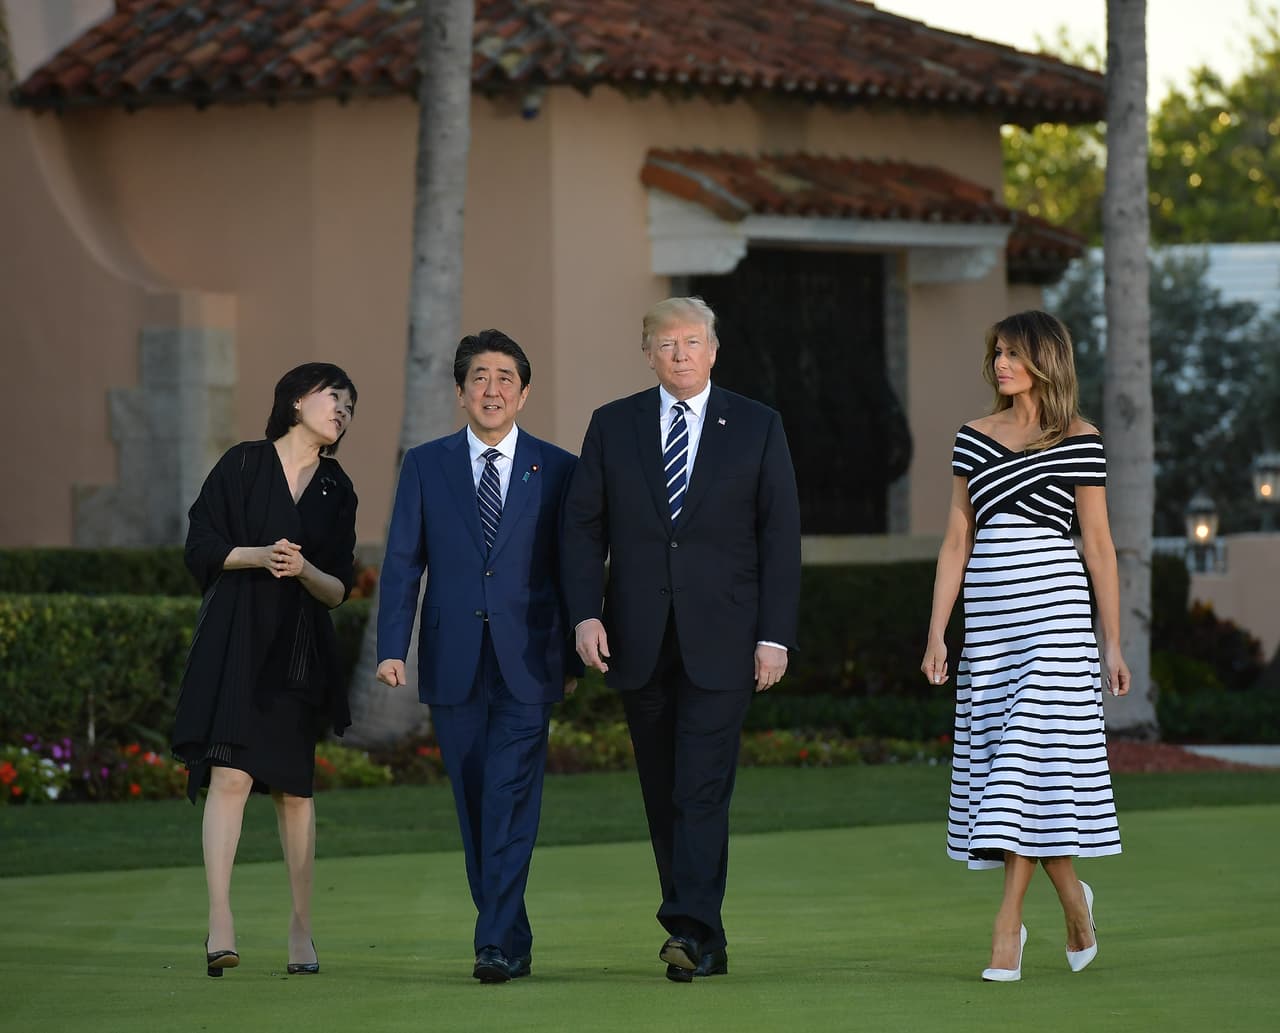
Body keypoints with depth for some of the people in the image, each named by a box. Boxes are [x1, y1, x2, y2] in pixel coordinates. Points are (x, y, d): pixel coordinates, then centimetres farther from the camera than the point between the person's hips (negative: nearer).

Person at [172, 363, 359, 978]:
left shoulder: (338, 490, 11)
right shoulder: (242, 465, 2)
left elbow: (339, 591, 8)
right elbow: (201, 546, -1)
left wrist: (303, 568, -12)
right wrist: (258, 555, -15)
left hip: (300, 650, 3)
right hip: (236, 639, -3)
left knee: (294, 786, 4)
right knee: (231, 774, -15)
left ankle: (301, 925, 12)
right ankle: (220, 923, -20)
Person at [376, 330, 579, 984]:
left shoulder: (558, 470, 4)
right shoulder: (425, 466, 7)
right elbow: (402, 563, 4)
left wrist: (574, 658, 3)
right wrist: (392, 648, -5)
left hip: (527, 665, -2)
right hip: (452, 662, 2)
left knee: (510, 804, -11)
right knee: (474, 807, 7)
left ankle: (495, 943, -14)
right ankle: (513, 939, 17)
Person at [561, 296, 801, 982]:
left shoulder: (756, 428, 4)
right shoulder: (612, 426, 8)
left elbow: (780, 535, 1)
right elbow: (583, 527, 6)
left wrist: (776, 635, -6)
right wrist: (585, 614, -8)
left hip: (720, 640, -3)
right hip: (640, 641, 3)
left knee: (703, 790, -12)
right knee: (662, 793, 6)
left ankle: (692, 932, -19)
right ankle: (704, 942, 14)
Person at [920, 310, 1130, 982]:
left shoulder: (1078, 441, 1)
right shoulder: (975, 437, 12)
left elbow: (1099, 545, 2)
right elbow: (956, 540, 11)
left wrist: (1113, 644, 2)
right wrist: (936, 633, 5)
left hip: (1054, 605, -4)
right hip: (988, 615, 5)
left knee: (1034, 755, -11)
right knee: (1001, 758, 5)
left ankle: (1007, 925, -10)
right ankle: (1072, 897, 24)